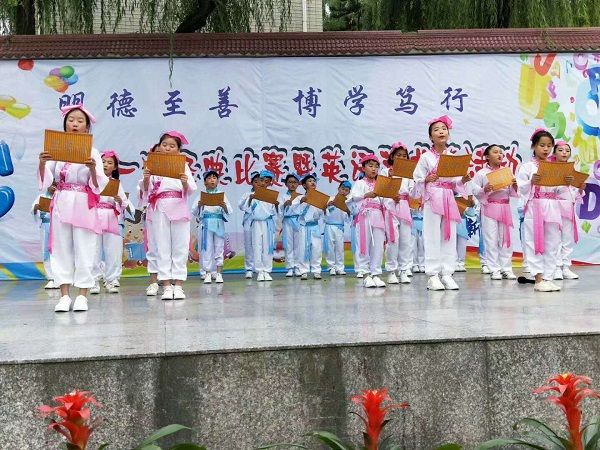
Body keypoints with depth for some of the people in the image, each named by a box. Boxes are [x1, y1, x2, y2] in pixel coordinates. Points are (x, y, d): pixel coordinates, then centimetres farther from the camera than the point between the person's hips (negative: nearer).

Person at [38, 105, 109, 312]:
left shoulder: (92, 152, 0)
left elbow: (98, 185, -5)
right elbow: (45, 181, 0)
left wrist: (93, 169, -24)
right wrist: (42, 164, -18)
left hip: (84, 205, -2)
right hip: (61, 204, 2)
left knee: (84, 250, -1)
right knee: (62, 249, 3)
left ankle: (82, 295, 5)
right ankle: (64, 295, 9)